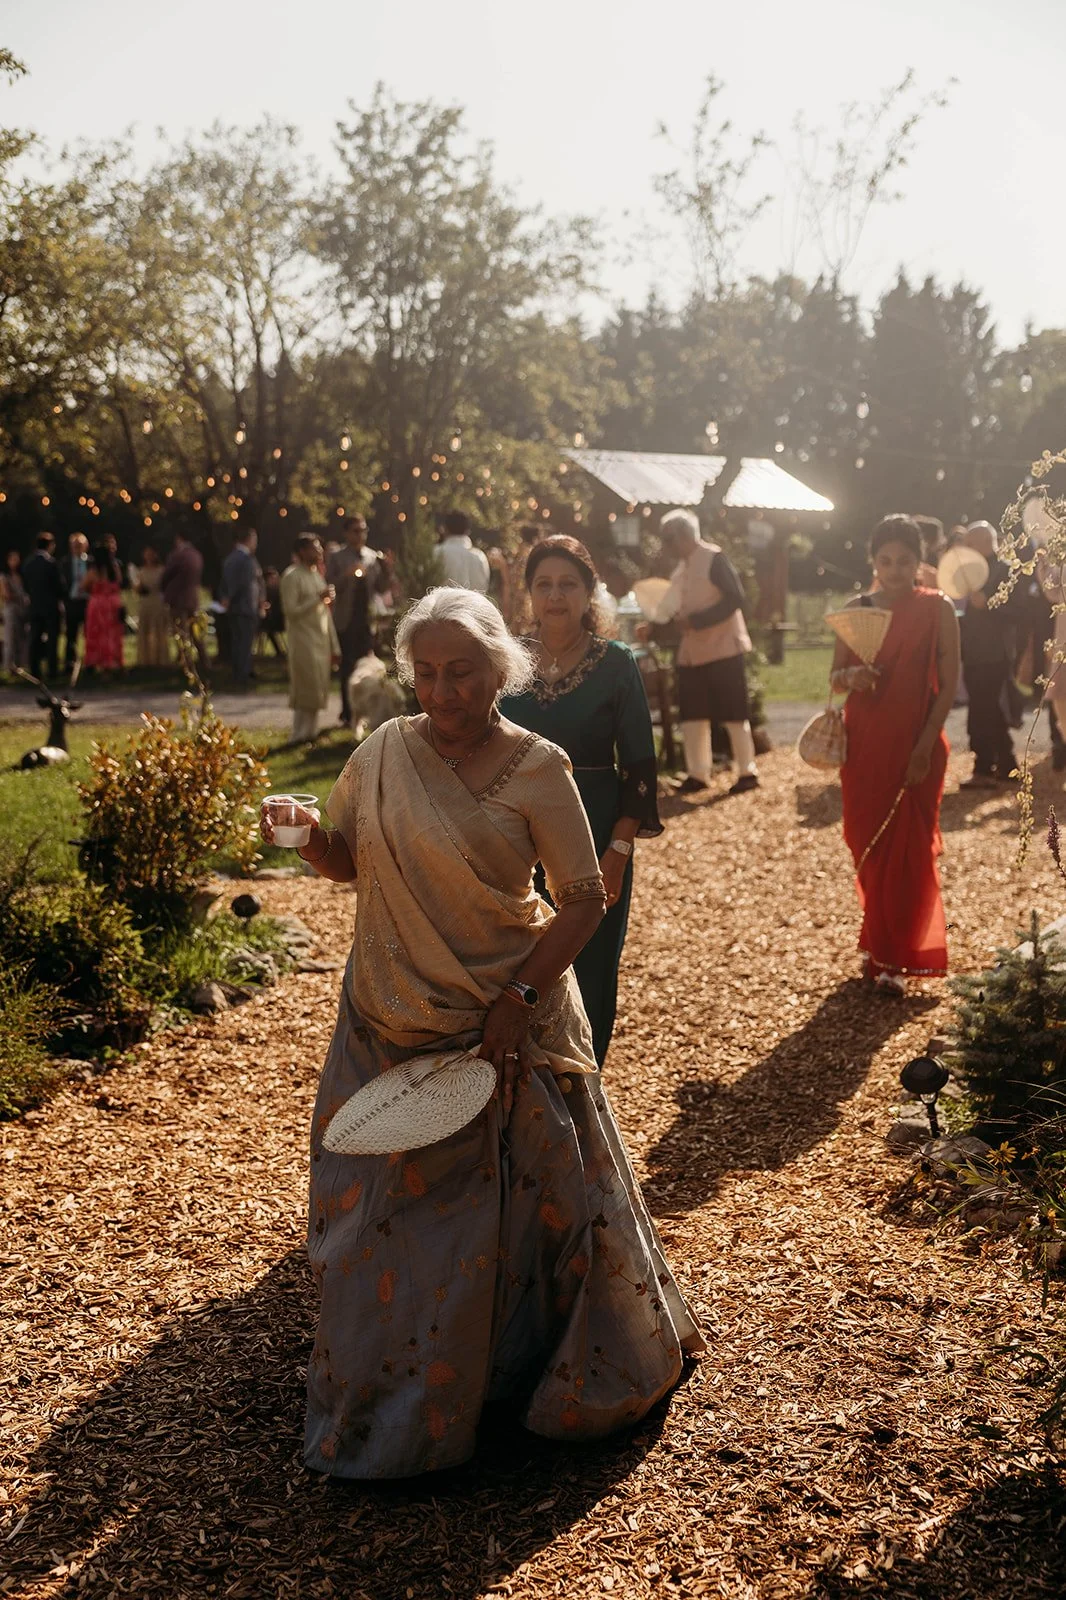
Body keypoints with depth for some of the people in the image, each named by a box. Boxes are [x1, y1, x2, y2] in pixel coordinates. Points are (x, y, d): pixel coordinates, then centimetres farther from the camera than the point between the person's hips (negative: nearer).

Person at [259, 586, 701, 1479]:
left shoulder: (536, 768, -11)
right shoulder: (384, 753, -1)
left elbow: (585, 901, -10)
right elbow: (349, 862, 10)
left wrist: (516, 1001, -19)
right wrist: (307, 837, -12)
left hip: (509, 1024, -3)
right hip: (392, 1026, 3)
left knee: (542, 1196, 10)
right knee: (390, 1205, 13)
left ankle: (562, 1375, 38)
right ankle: (399, 1408, 37)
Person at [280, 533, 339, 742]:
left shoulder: (317, 575, 17)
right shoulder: (292, 576, -8)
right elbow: (291, 611, -15)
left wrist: (334, 646, 17)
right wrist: (318, 598, -16)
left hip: (322, 641, 7)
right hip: (303, 641, -7)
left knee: (318, 690, 7)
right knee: (306, 689, -7)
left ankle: (310, 733, 15)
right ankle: (301, 735, 1)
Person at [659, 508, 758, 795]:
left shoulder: (715, 558, -11)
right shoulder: (682, 567, 12)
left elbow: (735, 599, -18)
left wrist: (697, 620, -23)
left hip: (722, 648, -8)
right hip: (691, 651, 8)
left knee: (733, 713, -2)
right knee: (692, 714, 7)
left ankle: (747, 772, 7)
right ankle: (697, 774, 14)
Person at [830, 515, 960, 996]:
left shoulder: (937, 609, -4)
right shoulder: (857, 609, 5)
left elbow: (948, 683, -6)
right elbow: (834, 677, 6)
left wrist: (925, 747, -14)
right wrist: (851, 677, -18)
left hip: (916, 746, -3)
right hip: (864, 744, 3)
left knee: (906, 850, -1)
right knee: (867, 845, 8)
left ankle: (891, 958, 6)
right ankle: (883, 942, 27)